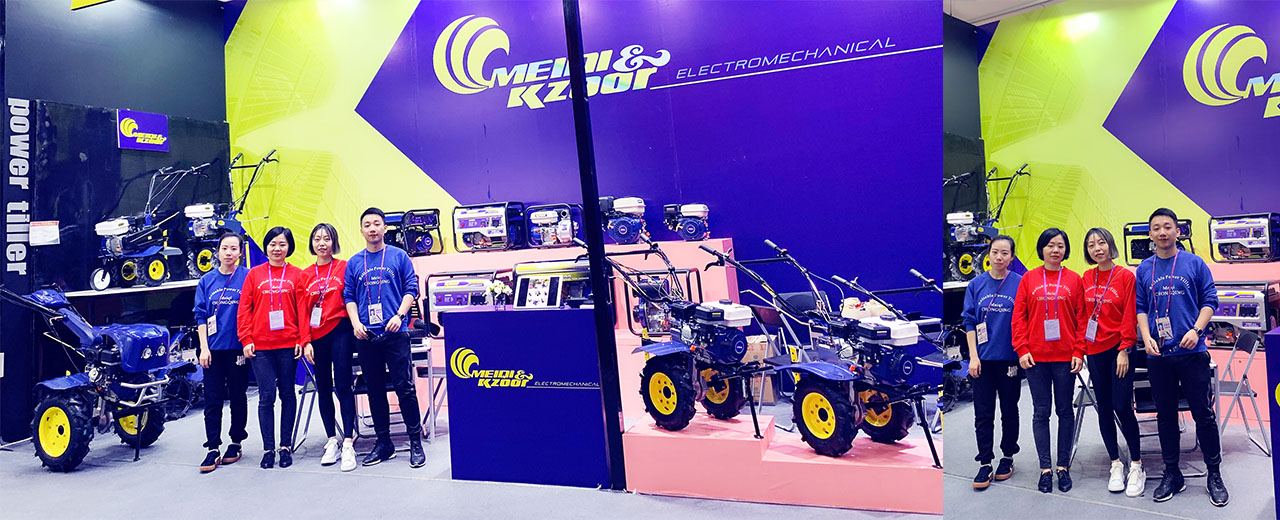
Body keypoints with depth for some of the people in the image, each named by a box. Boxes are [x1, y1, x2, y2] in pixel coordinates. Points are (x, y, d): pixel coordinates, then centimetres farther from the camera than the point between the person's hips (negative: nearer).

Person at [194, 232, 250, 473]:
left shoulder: (248, 277, 0)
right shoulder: (207, 280, 7)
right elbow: (201, 316, 7)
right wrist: (204, 348, 0)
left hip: (238, 347, -2)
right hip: (213, 348, 2)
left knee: (238, 397, 8)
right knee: (212, 400, 1)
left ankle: (236, 443, 21)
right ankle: (213, 450, 6)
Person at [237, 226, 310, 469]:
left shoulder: (297, 275, 5)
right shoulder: (254, 274, 7)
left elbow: (303, 310, 2)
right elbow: (244, 309, 6)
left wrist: (303, 339, -4)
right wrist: (247, 339, -2)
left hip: (288, 344, 0)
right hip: (261, 346, 0)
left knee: (287, 394, 7)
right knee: (266, 396, 1)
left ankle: (286, 446, 16)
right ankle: (268, 449, 10)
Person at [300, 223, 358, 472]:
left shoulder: (344, 268, 1)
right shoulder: (305, 275, 10)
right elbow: (302, 311, 9)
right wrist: (306, 341, 2)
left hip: (340, 332, -4)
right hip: (316, 336, 4)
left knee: (342, 386, -7)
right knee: (323, 390, 8)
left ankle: (348, 444, -4)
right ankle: (332, 441, 17)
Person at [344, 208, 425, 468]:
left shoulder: (399, 256, 4)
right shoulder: (354, 262, 10)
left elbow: (411, 289, 1)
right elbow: (349, 297, 11)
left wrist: (399, 315, -11)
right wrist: (356, 323, -4)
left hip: (395, 332, -3)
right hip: (366, 336, 3)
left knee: (405, 388, -4)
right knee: (375, 390, 9)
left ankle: (416, 442, 5)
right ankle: (383, 442, 20)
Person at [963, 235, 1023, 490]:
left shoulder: (1021, 283, -4)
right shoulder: (976, 284, 3)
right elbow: (970, 322, 4)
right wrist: (973, 356, -2)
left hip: (1010, 358, -1)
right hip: (983, 359, 1)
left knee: (1009, 410, 12)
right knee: (983, 414, 3)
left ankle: (1008, 457, 28)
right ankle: (985, 464, 10)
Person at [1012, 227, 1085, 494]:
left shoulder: (1074, 280, 4)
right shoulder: (1029, 279, 4)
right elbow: (1019, 316, 3)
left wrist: (1079, 352, -4)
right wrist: (1022, 349, -5)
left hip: (1065, 357, 0)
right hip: (1035, 357, 0)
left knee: (1065, 410, 7)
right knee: (1041, 411, 4)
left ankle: (1063, 467, 17)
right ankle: (1045, 468, 11)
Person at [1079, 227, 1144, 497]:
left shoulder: (1125, 276, -4)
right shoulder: (1086, 278, 8)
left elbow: (1130, 316, -7)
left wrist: (1124, 350, -12)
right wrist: (1081, 346, 4)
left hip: (1118, 350, -4)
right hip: (1095, 351, 4)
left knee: (1122, 407, -8)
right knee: (1104, 409, 8)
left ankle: (1136, 467, 7)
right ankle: (1116, 465, 18)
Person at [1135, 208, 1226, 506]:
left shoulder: (1194, 264, 2)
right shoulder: (1144, 269, 7)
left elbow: (1210, 301, 2)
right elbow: (1140, 308, 8)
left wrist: (1196, 330, -12)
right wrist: (1147, 338, -6)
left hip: (1192, 352, -2)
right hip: (1158, 355, 2)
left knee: (1203, 414, 1)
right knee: (1165, 415, 9)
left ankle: (1214, 476, 14)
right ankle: (1172, 475, 19)